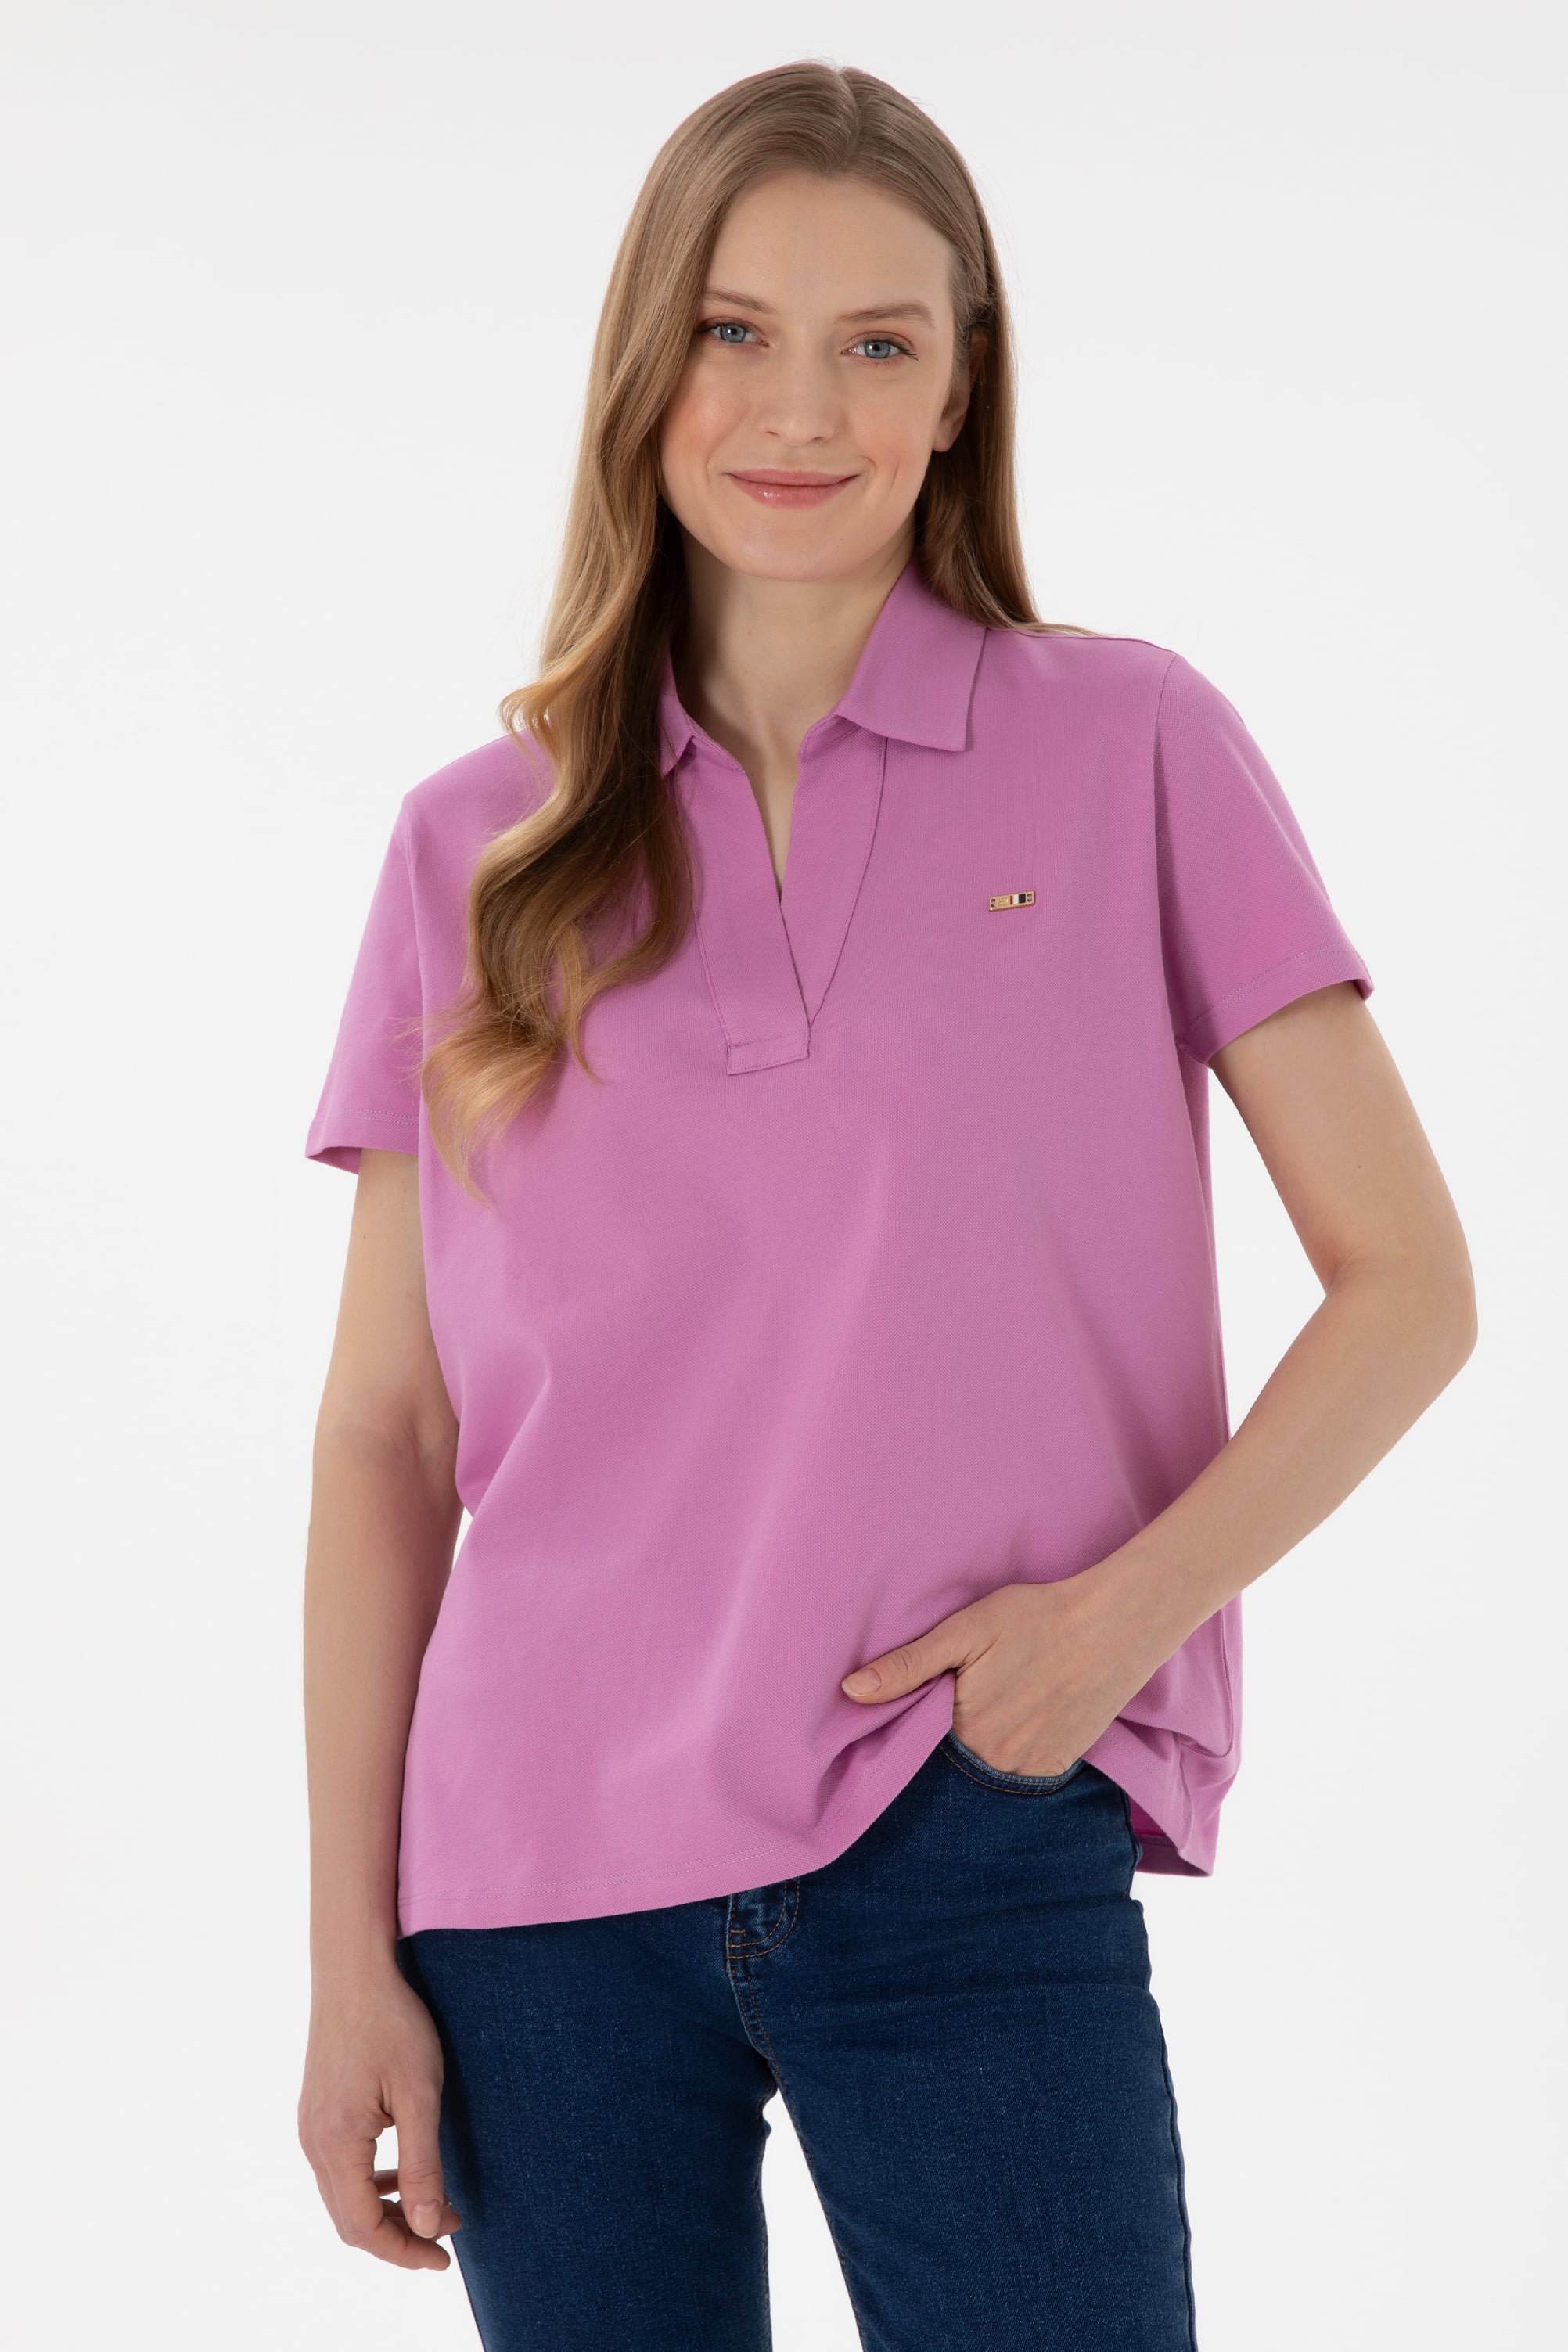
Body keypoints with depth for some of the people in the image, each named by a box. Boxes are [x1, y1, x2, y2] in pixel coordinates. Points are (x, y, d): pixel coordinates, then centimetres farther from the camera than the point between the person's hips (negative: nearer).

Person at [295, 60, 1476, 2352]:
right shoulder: (476, 848, 7)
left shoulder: (1134, 749, 2)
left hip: (978, 1856, -2)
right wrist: (352, 1954, 3)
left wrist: (1125, 1604, -12)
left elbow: (1407, 1285, 2)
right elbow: (385, 1430, 7)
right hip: (544, 1896, 2)